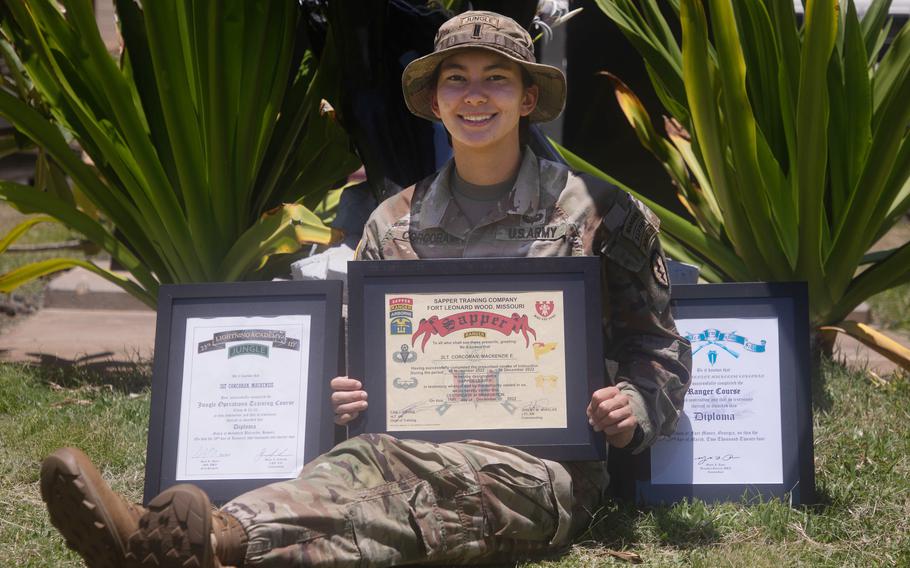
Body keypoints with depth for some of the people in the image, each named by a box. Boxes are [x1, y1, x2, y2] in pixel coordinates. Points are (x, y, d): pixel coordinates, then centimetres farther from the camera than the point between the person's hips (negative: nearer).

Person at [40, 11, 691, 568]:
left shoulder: (599, 212, 10)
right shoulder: (395, 224, 17)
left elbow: (660, 348, 16)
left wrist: (636, 407, -6)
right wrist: (343, 400, 1)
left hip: (548, 469, -2)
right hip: (426, 454, 3)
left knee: (385, 465, -38)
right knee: (356, 462, -37)